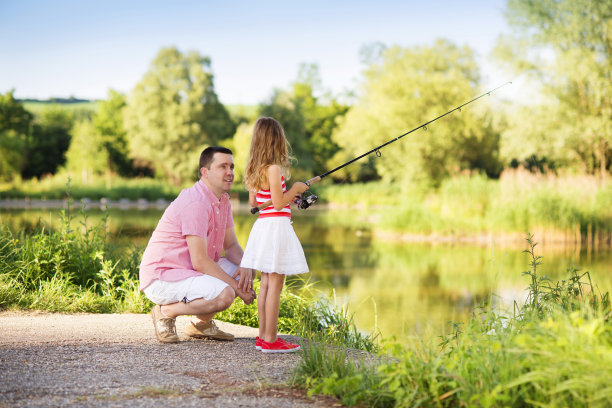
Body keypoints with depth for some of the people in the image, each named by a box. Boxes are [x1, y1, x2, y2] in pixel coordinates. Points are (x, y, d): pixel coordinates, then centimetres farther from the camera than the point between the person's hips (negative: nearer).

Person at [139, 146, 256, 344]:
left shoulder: (222, 200, 9)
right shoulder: (196, 203, -22)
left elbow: (231, 245, 14)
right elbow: (200, 261, -25)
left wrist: (245, 266, -9)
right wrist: (236, 287, -18)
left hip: (191, 272, 10)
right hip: (161, 276, -10)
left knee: (247, 271, 6)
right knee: (224, 295, -29)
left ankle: (200, 322, 11)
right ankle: (167, 311, -7)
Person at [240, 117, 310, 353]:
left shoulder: (255, 170, 11)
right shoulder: (273, 169, -14)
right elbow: (278, 203, -18)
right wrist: (294, 190, -2)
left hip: (262, 225, 9)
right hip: (276, 225, -9)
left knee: (266, 282, 13)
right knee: (275, 283, -5)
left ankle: (263, 336, 17)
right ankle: (270, 339, -3)